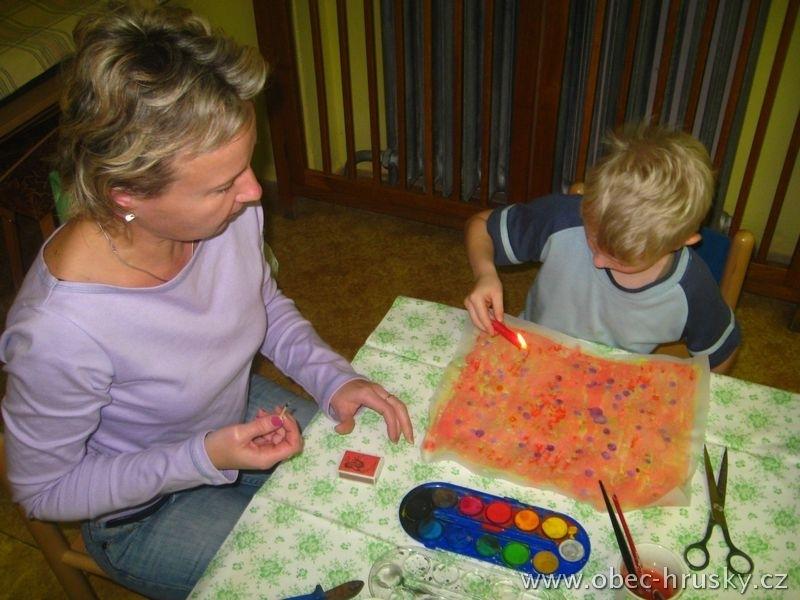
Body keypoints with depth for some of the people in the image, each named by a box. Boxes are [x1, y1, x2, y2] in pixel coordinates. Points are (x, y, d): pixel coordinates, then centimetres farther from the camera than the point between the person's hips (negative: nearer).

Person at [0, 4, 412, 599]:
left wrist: (335, 377, -16)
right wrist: (205, 458, -28)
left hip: (243, 411, 5)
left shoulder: (227, 210, -23)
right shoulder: (59, 331, -39)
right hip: (146, 512, -5)